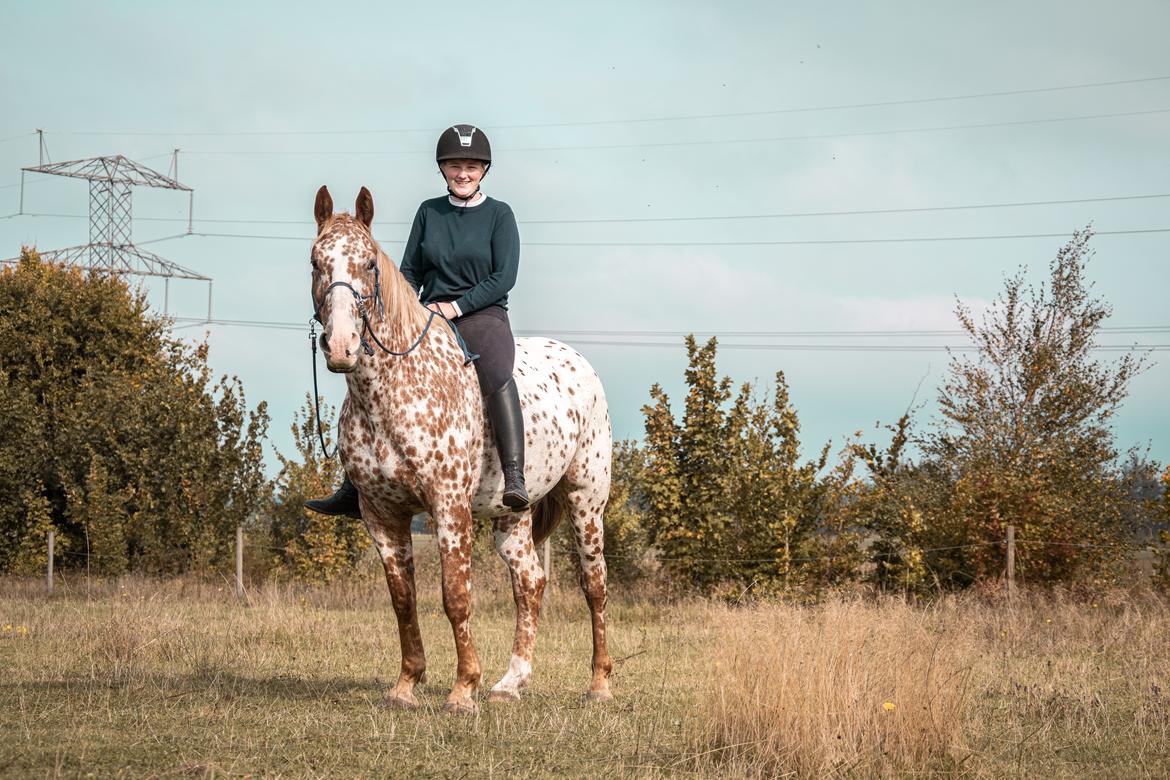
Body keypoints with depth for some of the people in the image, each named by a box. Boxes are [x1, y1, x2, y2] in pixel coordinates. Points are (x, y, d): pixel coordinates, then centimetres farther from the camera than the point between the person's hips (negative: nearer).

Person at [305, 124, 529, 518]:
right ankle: (353, 489, -4)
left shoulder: (499, 215, 1)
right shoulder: (429, 212, 12)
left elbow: (504, 277, -7)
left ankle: (514, 478, -46)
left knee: (496, 373, -37)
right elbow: (410, 271, 15)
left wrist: (456, 307, -15)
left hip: (483, 315, -5)